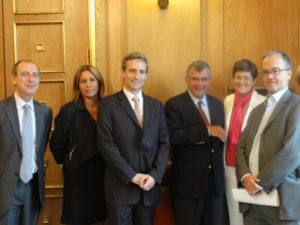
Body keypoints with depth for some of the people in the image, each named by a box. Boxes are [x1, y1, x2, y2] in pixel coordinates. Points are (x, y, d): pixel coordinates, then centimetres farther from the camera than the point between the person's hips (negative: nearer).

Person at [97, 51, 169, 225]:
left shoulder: (157, 106, 11)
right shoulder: (109, 104, -2)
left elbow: (164, 143, 7)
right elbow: (106, 144, -8)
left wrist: (154, 175, -7)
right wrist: (132, 176, -12)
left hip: (150, 185, 4)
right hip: (121, 185, -3)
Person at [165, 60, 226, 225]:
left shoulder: (217, 104, 12)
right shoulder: (174, 105, -7)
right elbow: (173, 137, -21)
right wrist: (207, 131, -21)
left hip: (215, 180, 6)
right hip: (188, 182, -5)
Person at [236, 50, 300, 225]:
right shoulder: (257, 111, 17)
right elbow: (241, 147, 12)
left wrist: (261, 184, -14)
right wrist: (245, 176, -7)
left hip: (283, 200, -6)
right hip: (252, 199, 6)